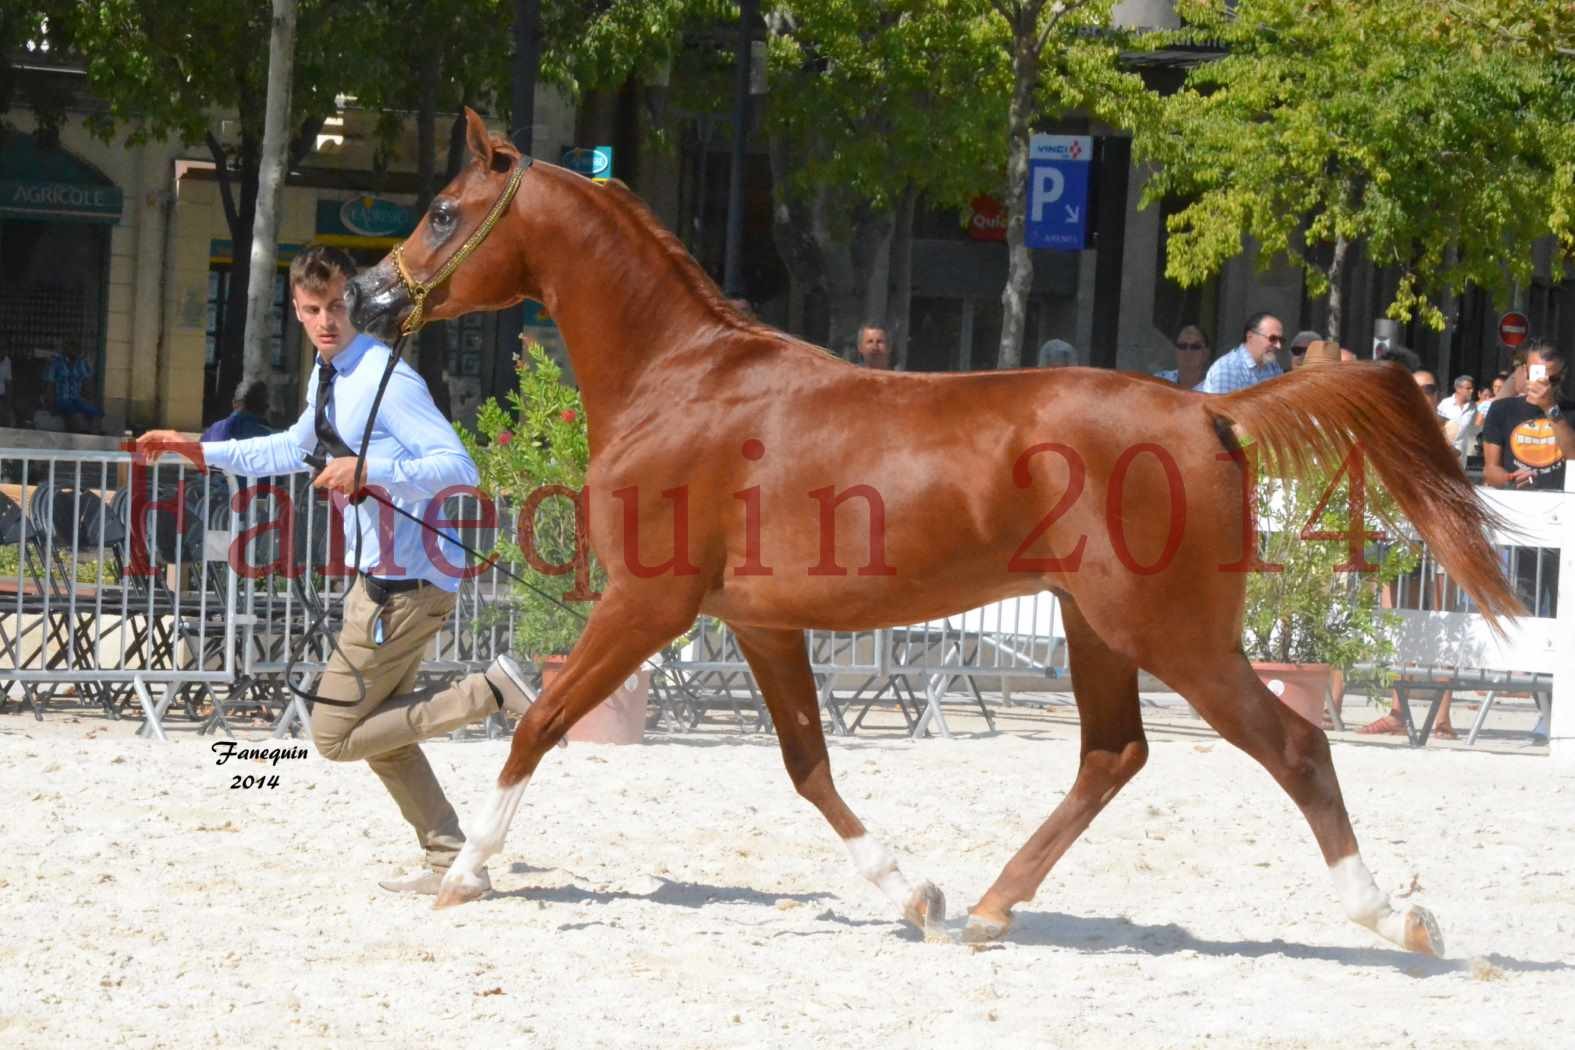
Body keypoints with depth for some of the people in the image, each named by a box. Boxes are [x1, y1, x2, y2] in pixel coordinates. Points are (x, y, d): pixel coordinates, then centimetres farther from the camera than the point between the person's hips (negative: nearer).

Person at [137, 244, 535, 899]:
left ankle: (492, 692, -8)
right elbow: (293, 451, 29)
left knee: (335, 736, -4)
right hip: (381, 577, 10)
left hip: (406, 583, -10)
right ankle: (451, 863, 21)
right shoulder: (329, 374, 9)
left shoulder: (384, 379, -20)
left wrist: (370, 472, -36)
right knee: (377, 733, 18)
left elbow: (458, 467, -27)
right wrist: (197, 451, 27)